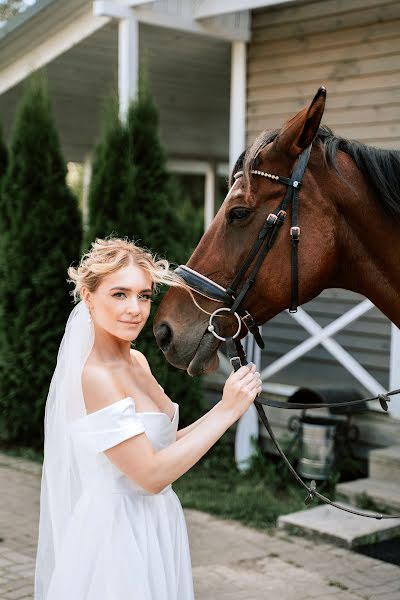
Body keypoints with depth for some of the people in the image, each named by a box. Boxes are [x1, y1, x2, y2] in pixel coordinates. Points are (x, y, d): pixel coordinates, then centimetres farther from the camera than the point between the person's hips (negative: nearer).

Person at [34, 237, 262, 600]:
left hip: (157, 526, 8)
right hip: (119, 530, -8)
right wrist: (225, 411, -22)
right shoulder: (94, 376, -23)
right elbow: (150, 475, -24)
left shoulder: (137, 361, 3)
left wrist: (228, 411, -4)